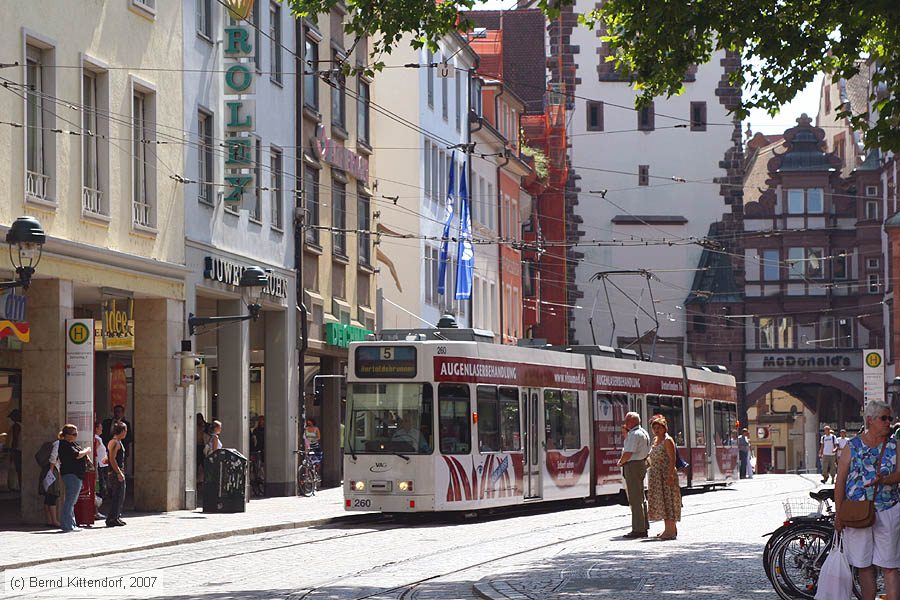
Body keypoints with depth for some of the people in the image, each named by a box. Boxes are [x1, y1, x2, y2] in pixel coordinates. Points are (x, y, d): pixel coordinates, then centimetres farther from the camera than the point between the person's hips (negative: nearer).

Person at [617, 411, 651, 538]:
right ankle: (644, 526, 23)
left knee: (635, 499, -8)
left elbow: (628, 453, -23)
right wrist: (625, 434, 16)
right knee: (640, 497, 17)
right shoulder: (644, 433, 15)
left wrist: (621, 462, -8)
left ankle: (638, 529, -7)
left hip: (633, 466, -11)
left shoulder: (634, 434, -18)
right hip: (642, 464, 11)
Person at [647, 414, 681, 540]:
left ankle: (671, 530, -9)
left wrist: (670, 475, -25)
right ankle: (669, 529, 17)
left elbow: (672, 459, -17)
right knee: (660, 502, 10)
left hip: (666, 474, -9)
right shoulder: (655, 440, 16)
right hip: (656, 476, 9)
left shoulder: (667, 440, -10)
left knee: (668, 500, -9)